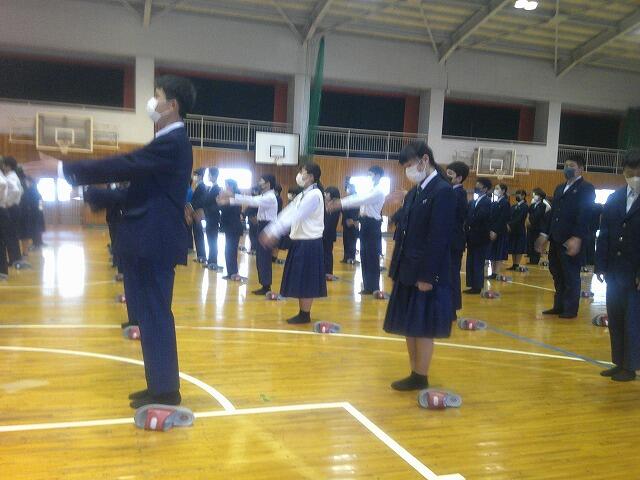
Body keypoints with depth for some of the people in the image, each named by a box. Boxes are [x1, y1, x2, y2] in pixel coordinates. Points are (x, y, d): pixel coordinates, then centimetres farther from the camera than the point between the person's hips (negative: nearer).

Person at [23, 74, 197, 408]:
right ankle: (160, 385, 22)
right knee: (151, 315, 14)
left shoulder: (171, 142, -16)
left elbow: (122, 166, -20)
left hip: (155, 242, -10)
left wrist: (64, 169, -14)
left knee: (155, 315, -4)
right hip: (150, 240, 10)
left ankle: (165, 390, 6)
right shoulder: (170, 141, 17)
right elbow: (130, 169, 17)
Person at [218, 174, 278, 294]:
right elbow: (252, 200, 9)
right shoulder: (264, 196, 15)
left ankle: (266, 286, 1)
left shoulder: (270, 197, -16)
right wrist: (228, 200, 1)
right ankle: (265, 284, 17)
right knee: (261, 258, 11)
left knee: (264, 258, -6)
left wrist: (232, 197, -29)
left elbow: (252, 201, -27)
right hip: (263, 227, 10)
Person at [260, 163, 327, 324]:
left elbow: (295, 216, -23)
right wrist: (270, 231, 4)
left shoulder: (314, 195, -16)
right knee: (299, 281, 13)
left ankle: (305, 315, 9)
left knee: (306, 281, -1)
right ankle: (302, 313, 23)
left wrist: (274, 233, -26)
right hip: (299, 242, 9)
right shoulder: (303, 195, 14)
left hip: (310, 244, -9)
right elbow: (287, 214, 10)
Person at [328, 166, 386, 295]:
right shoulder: (370, 190, 17)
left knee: (372, 257, -3)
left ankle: (374, 287, 5)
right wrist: (338, 202, -3)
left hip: (373, 225, -9)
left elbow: (361, 200, -22)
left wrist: (341, 203, -26)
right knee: (364, 256, 11)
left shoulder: (379, 191, -13)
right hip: (365, 224, 9)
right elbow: (357, 197, 9)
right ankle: (367, 286, 19)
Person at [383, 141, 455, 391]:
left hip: (425, 274, -8)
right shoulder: (414, 192, 13)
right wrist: (396, 268, 12)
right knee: (409, 327, 13)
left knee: (423, 328, 1)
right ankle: (414, 374, 24)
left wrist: (427, 276, -20)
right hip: (407, 272, 9)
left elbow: (439, 239, -18)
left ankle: (421, 378, 14)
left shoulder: (443, 191, -13)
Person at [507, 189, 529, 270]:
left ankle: (517, 265, 2)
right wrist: (508, 225, -13)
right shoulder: (513, 207, 15)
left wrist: (510, 225, -25)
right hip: (512, 230, 7)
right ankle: (514, 265, 14)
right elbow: (509, 217, 6)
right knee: (513, 249, 8)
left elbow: (519, 219, -18)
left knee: (519, 249, -1)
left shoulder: (524, 206, -8)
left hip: (520, 231, -7)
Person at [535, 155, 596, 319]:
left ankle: (570, 309, 10)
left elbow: (584, 215, -15)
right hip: (556, 239, 8)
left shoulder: (587, 188, -6)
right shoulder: (559, 188, 19)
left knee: (571, 275, 1)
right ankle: (559, 306, 21)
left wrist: (577, 238, -24)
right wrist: (544, 234, 11)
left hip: (571, 240, -7)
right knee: (557, 274, 12)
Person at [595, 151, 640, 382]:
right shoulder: (614, 199, 8)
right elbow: (604, 234, 8)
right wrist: (601, 266, 3)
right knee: (615, 318, 10)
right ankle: (619, 363, 21)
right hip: (615, 269, 5)